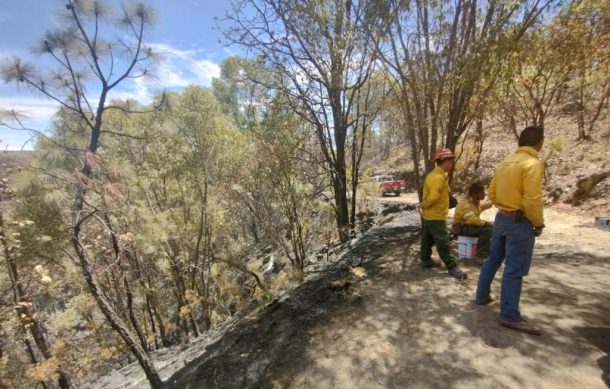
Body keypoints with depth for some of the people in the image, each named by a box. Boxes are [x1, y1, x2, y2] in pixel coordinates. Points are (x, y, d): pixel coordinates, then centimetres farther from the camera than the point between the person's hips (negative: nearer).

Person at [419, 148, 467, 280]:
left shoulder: (433, 174, 12)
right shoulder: (439, 177, -22)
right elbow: (434, 197, -29)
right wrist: (423, 205, -15)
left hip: (428, 215, 10)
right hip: (436, 216, -10)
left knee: (428, 239, 18)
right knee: (443, 243, -3)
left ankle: (426, 261, 28)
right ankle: (452, 267, 5)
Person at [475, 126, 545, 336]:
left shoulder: (506, 162, 9)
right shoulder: (533, 163, -16)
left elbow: (492, 194, 13)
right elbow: (532, 200, -22)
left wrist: (505, 208, 18)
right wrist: (538, 223, -8)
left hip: (502, 217, 8)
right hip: (519, 222, -8)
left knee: (493, 260, 19)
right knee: (514, 270, -2)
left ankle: (482, 296, 32)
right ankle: (510, 316, 8)